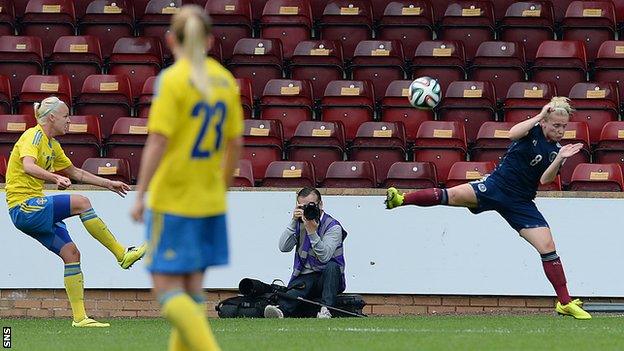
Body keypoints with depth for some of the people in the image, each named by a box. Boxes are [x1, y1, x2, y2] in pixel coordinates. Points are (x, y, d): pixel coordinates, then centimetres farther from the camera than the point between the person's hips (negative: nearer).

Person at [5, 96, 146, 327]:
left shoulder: (52, 145, 18)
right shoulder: (33, 136, -11)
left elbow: (75, 173, 30)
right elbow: (28, 166, -31)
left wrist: (109, 184, 28)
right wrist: (56, 178, -46)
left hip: (34, 210, 10)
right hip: (24, 207, -10)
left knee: (71, 253, 0)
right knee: (80, 202, -23)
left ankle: (79, 317, 0)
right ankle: (122, 255, -16)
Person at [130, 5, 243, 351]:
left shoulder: (172, 80, -12)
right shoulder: (225, 80, 6)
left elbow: (157, 143, -17)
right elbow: (234, 143, 11)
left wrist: (140, 194, -12)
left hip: (172, 200, -6)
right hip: (211, 200, 6)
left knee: (168, 291, -4)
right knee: (191, 290, 13)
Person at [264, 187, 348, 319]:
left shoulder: (333, 226, -5)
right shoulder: (299, 224, 9)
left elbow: (325, 256, -19)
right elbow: (284, 247, -5)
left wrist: (312, 232, -28)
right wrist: (293, 222, -11)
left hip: (325, 278, -2)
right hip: (304, 277, 2)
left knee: (332, 266, -34)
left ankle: (326, 310, -46)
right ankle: (280, 309, -63)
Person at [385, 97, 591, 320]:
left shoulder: (557, 150, 4)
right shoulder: (532, 130, -2)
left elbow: (545, 179, -10)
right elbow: (513, 134, -25)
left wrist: (560, 160, -23)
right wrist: (540, 116, -23)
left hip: (521, 204, 3)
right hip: (496, 185, -3)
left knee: (548, 247, -6)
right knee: (454, 195, -27)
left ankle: (565, 303, 1)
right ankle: (400, 200, -19)